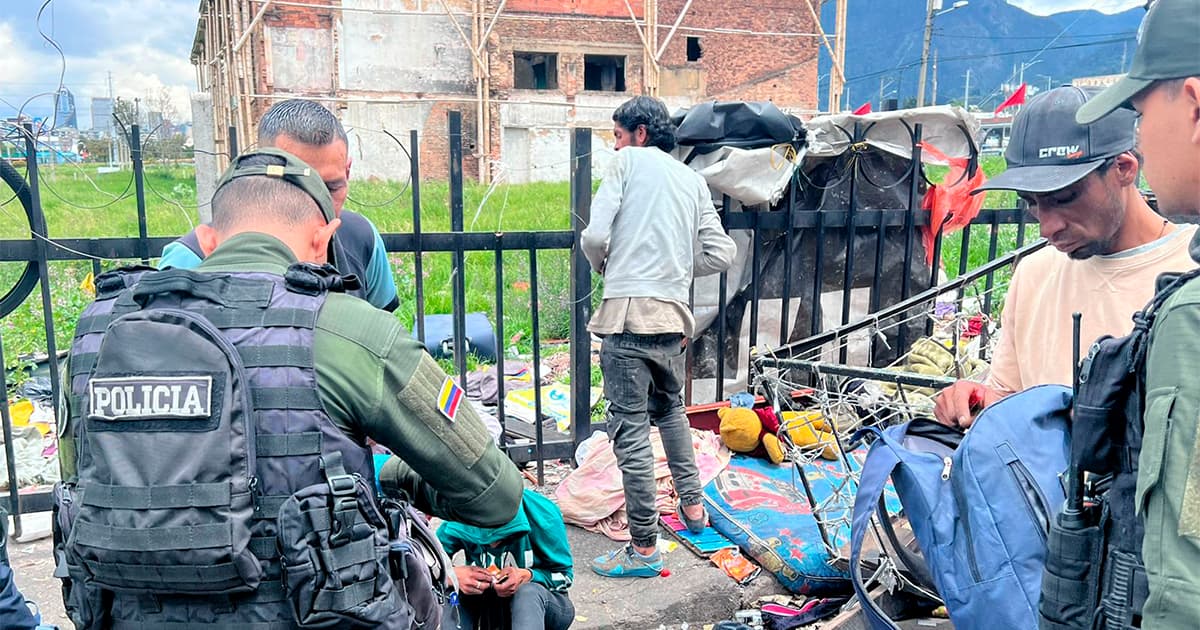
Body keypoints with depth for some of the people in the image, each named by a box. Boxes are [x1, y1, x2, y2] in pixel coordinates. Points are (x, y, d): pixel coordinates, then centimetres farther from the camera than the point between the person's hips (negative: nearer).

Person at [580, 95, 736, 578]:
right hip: (673, 315, 7)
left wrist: (606, 268, 12)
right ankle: (692, 505, 36)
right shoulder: (693, 180, 16)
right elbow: (720, 254, 8)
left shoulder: (629, 161, 1)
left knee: (631, 428, -2)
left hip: (628, 313, -6)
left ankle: (643, 548, 3)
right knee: (671, 410, 27)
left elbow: (594, 236, -9)